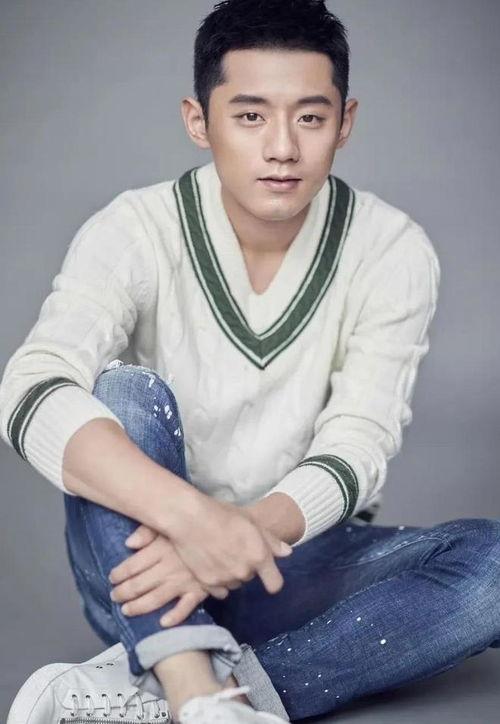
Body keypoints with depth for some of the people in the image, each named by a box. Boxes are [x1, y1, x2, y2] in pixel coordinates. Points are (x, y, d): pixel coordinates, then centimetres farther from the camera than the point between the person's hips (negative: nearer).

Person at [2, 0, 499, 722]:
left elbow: (357, 447, -14)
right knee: (124, 391, -27)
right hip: (154, 564, -1)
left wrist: (249, 530, -36)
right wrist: (190, 515, -43)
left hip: (298, 567, 2)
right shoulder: (135, 231, -11)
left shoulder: (393, 251, -7)